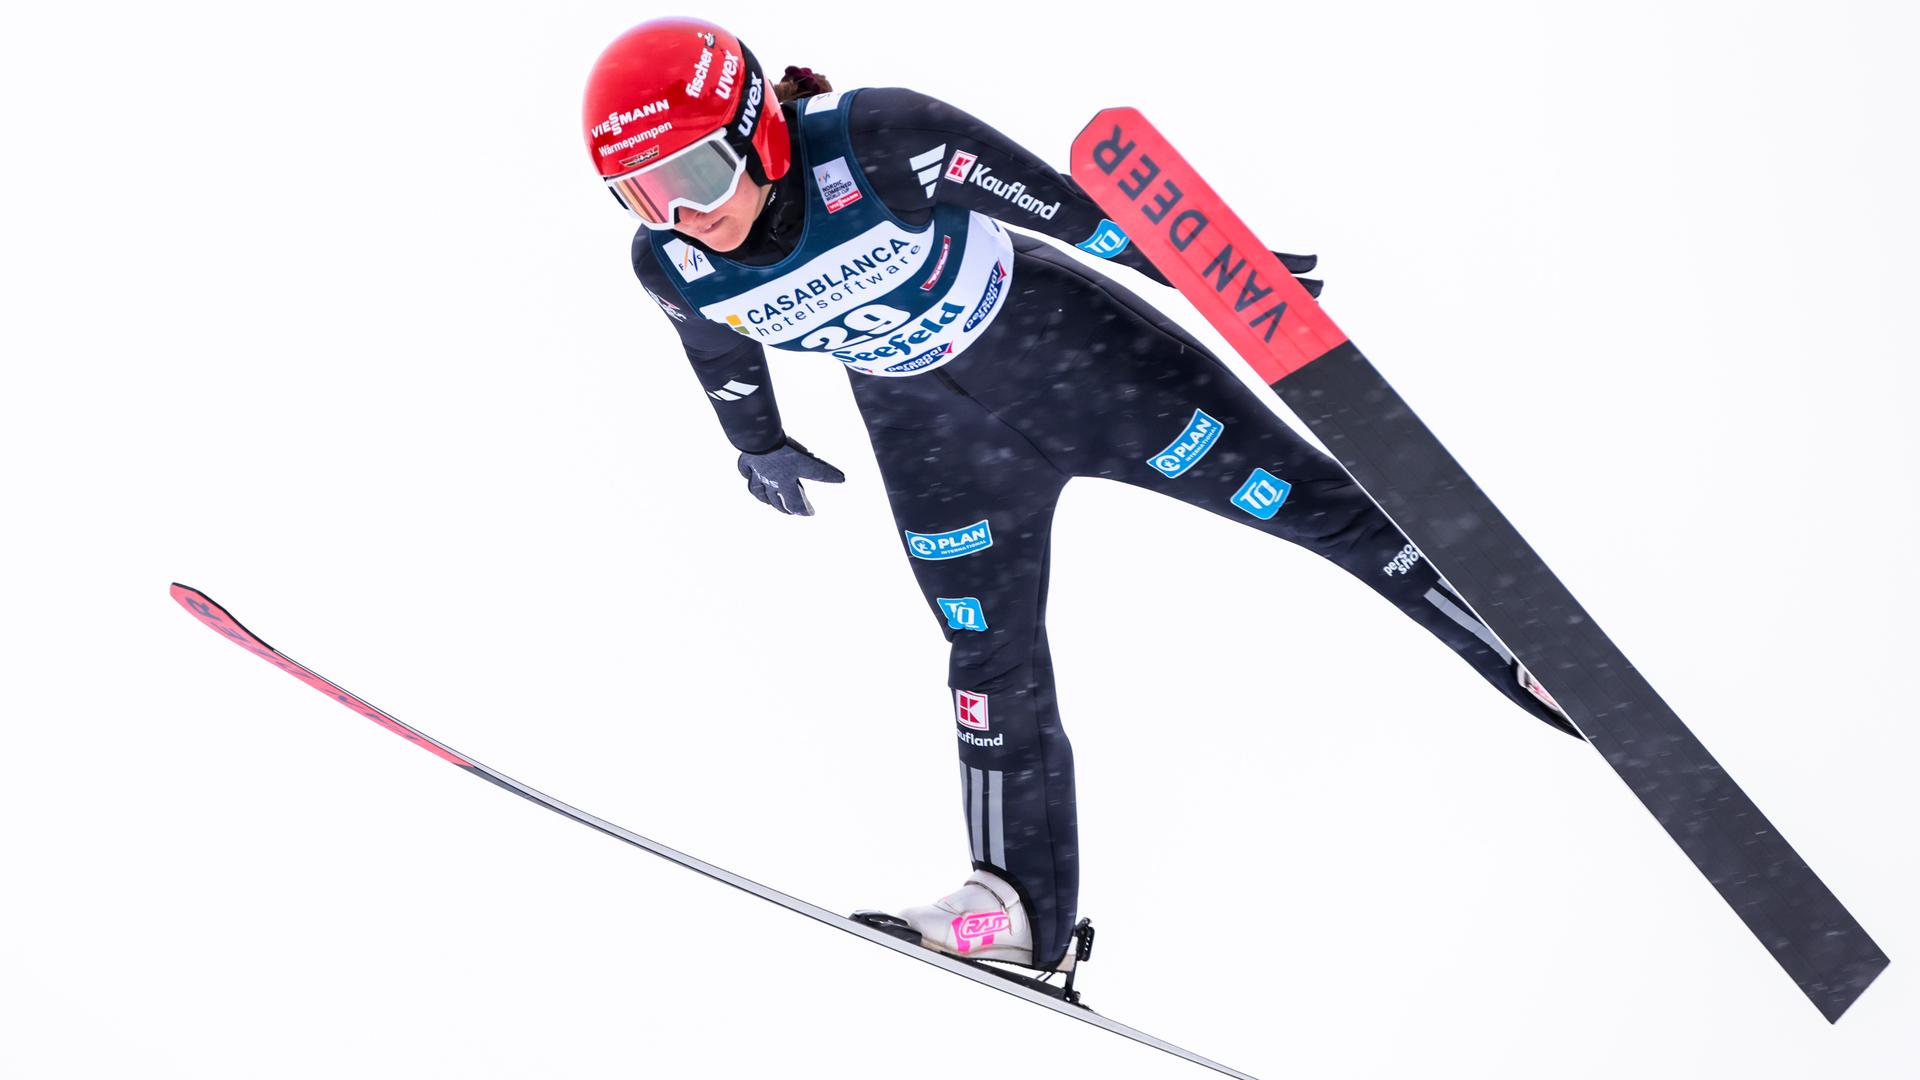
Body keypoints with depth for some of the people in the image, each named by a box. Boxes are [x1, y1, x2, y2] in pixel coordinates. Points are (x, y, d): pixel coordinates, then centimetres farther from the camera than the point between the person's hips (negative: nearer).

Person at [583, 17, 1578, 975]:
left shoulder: (872, 142, -34)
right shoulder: (670, 266, -18)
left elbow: (1059, 200, -24)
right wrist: (760, 445, 23)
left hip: (1065, 349, -3)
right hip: (935, 436, 4)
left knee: (1297, 494, -1)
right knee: (992, 658, 6)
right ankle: (1023, 904, 20)